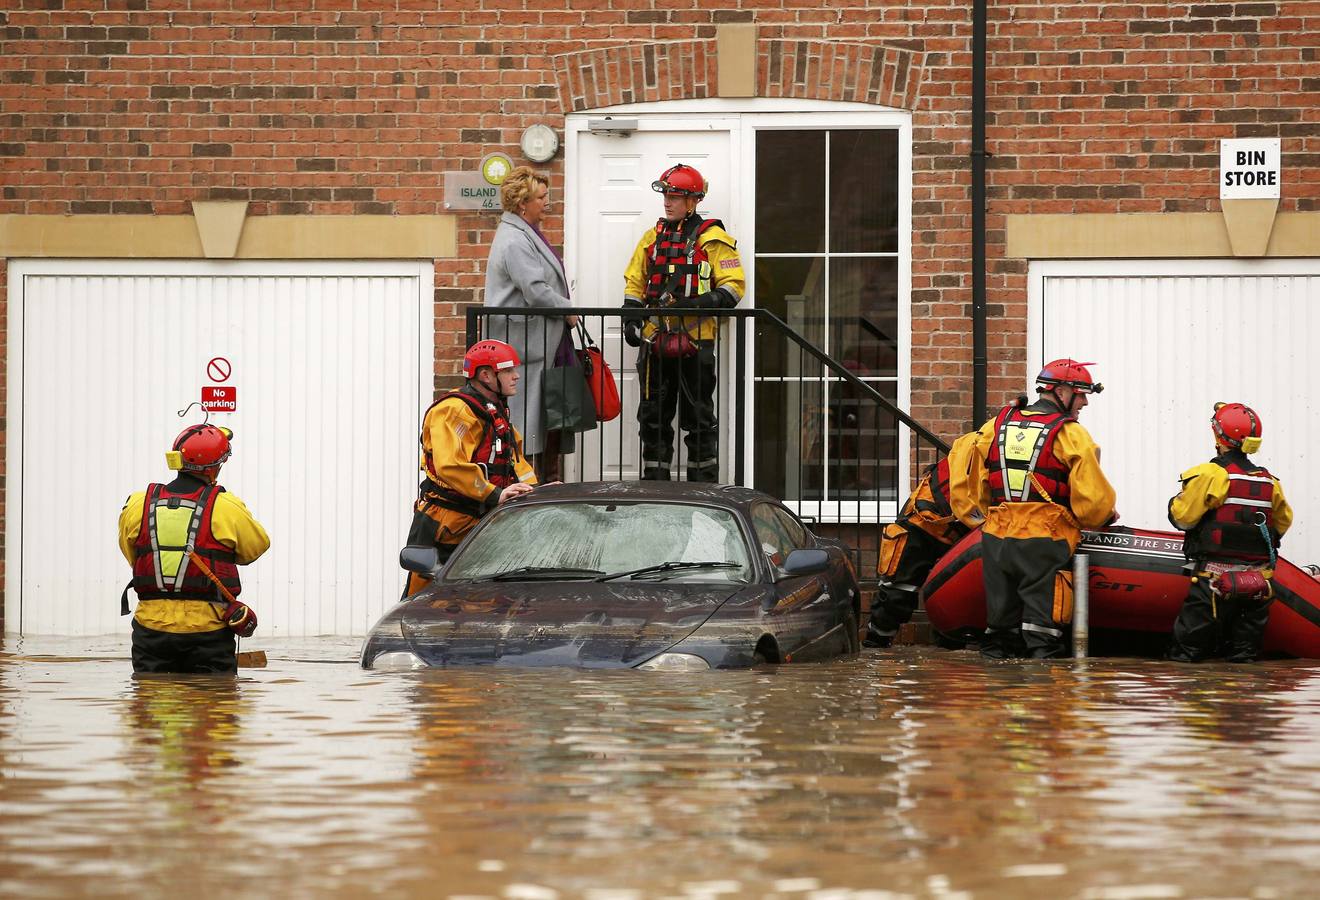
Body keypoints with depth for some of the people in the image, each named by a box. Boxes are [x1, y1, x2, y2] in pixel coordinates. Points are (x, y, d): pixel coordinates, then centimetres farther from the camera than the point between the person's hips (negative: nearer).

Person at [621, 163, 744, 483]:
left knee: (699, 419, 1)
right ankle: (654, 487, 15)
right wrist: (631, 318, 5)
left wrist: (699, 303, -20)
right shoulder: (654, 236, 14)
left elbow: (733, 285, -6)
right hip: (655, 340, 5)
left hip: (695, 340, -5)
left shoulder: (711, 238, -3)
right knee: (653, 417, 8)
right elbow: (635, 282, 20)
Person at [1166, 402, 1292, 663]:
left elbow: (1182, 518, -9)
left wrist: (1175, 502, 12)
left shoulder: (1209, 475, -11)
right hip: (1257, 579, 5)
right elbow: (1282, 523, 16)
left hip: (1215, 578, -5)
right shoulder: (1270, 482, 7)